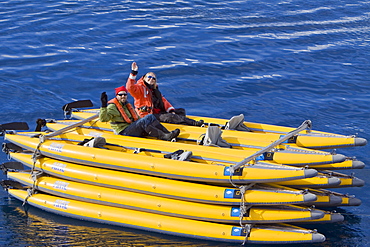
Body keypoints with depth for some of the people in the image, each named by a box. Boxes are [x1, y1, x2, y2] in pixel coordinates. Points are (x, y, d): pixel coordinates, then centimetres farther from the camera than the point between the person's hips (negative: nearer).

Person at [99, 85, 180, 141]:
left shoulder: (127, 105, 24)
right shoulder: (112, 107, -2)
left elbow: (137, 118, 31)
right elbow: (103, 119, -17)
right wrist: (104, 106, -31)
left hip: (133, 128, 8)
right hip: (124, 131, -8)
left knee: (150, 116, -11)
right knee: (143, 121, -30)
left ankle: (167, 133, -24)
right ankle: (164, 137, -40)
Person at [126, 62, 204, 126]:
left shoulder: (155, 90, 23)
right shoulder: (140, 88, -2)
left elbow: (163, 101, 18)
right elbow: (130, 87, -22)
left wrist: (171, 110, 1)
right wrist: (133, 73, -28)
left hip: (158, 113, 10)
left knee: (181, 111, 0)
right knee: (169, 117, -31)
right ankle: (194, 123, -46)